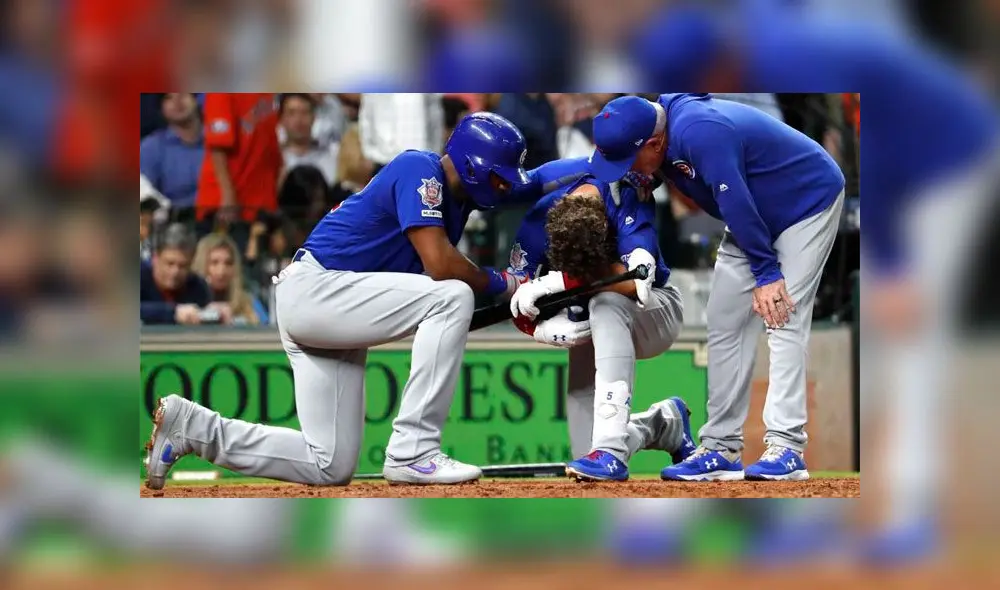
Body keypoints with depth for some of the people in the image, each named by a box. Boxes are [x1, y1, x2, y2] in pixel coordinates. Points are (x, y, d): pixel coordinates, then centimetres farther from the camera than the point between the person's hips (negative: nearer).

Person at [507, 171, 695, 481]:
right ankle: (666, 423, 26)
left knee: (605, 304, -39)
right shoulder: (539, 220, -22)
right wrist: (551, 331, -36)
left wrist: (560, 281, -41)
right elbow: (520, 309, -15)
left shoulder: (628, 198, -30)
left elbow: (638, 280, -41)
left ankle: (612, 451, -42)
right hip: (592, 329, 4)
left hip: (656, 313, -4)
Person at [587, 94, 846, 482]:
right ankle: (721, 449, 6)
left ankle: (786, 448, -25)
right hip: (757, 215, 9)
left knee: (783, 316, -20)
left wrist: (765, 272, -29)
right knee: (725, 323, 4)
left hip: (809, 199, -9)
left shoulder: (701, 133, -36)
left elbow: (737, 204, -33)